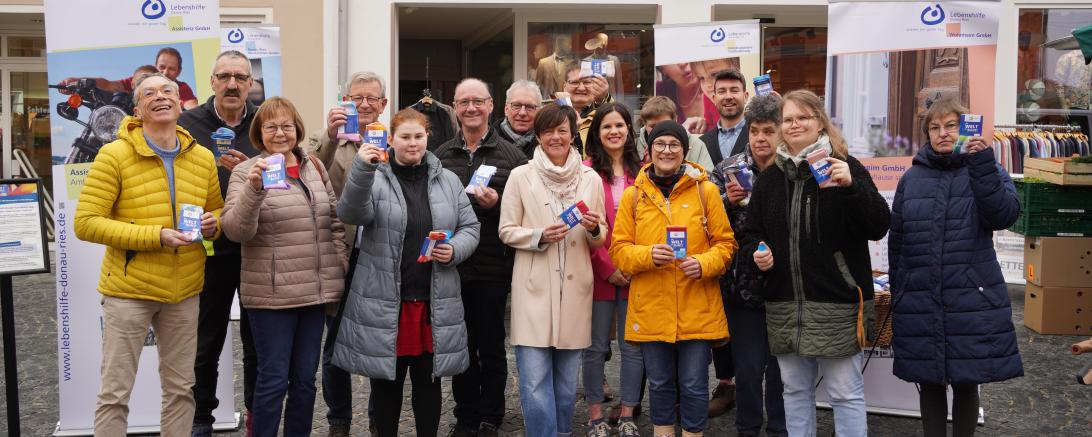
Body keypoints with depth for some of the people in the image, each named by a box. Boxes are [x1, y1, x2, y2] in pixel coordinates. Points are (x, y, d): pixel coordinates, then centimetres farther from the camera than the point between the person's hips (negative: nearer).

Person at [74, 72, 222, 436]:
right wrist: (154, 236, -22)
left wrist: (213, 223, -7)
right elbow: (85, 223, -14)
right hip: (129, 288, -4)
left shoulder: (203, 158, 4)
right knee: (115, 392, 4)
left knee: (180, 388, 15)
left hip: (184, 290, 4)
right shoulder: (114, 155, -10)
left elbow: (217, 210, 18)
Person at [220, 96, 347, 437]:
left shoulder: (314, 167, 9)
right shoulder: (247, 172, -5)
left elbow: (335, 221, 15)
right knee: (274, 380, 1)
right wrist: (253, 188, -30)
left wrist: (343, 268, 8)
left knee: (305, 380, 13)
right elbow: (235, 231, -16)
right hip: (271, 294, -5)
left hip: (315, 291, 5)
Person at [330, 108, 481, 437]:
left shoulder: (448, 181, 9)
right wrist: (361, 171, -35)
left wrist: (455, 250, -9)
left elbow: (470, 227, 12)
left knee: (429, 380, 13)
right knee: (386, 380, 9)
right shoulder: (375, 179, -2)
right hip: (385, 301, -2)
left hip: (434, 301, 3)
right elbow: (352, 214, -19)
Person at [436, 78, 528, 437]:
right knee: (460, 344, 11)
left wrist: (497, 203, -17)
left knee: (491, 346, 6)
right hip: (451, 264, 2)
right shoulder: (441, 156, 9)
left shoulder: (511, 156, 2)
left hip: (493, 267, -2)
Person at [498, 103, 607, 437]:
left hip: (575, 288, 3)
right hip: (534, 288, -2)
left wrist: (594, 229, -11)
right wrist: (540, 236, -16)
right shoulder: (520, 176, -1)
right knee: (535, 386, -6)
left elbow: (601, 238, 12)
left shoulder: (591, 178, 5)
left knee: (567, 382, 13)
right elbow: (506, 231, 1)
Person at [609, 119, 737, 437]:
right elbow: (619, 250, 3)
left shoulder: (705, 190, 2)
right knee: (659, 383, 13)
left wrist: (704, 264, -14)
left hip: (697, 308, -1)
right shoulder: (633, 195, 4)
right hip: (651, 307, 1)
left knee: (694, 384, 5)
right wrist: (648, 255, -15)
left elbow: (725, 242, 4)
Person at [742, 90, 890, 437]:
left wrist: (851, 186, -25)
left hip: (837, 305, -4)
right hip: (784, 306, 5)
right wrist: (756, 253, -3)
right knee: (795, 391, 15)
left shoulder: (843, 168, -3)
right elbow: (751, 231, 19)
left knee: (846, 393, 2)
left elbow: (879, 227, -11)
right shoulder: (770, 177, 11)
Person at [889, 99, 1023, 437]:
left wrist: (981, 165, -24)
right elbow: (896, 242, 13)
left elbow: (1004, 215, -16)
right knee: (930, 384, 9)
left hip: (972, 302, -2)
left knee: (966, 384, 6)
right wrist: (897, 295, 11)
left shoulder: (985, 172, 4)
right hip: (920, 304, 2)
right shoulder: (912, 179, 10)